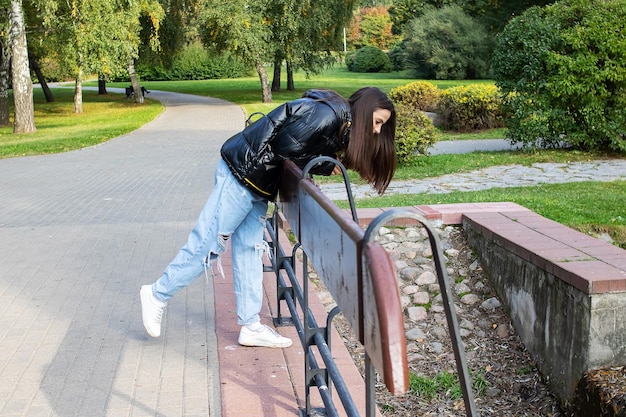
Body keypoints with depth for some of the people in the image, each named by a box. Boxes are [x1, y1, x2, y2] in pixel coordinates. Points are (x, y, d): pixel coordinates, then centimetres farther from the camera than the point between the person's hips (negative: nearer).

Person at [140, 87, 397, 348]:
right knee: (208, 243, -2)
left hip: (257, 185, 10)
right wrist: (324, 166, -13)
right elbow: (286, 148, -22)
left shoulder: (339, 123, 10)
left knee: (250, 251, 10)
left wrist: (329, 165, -5)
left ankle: (250, 326, 15)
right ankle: (157, 295, 14)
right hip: (241, 175, -10)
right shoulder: (324, 115, -20)